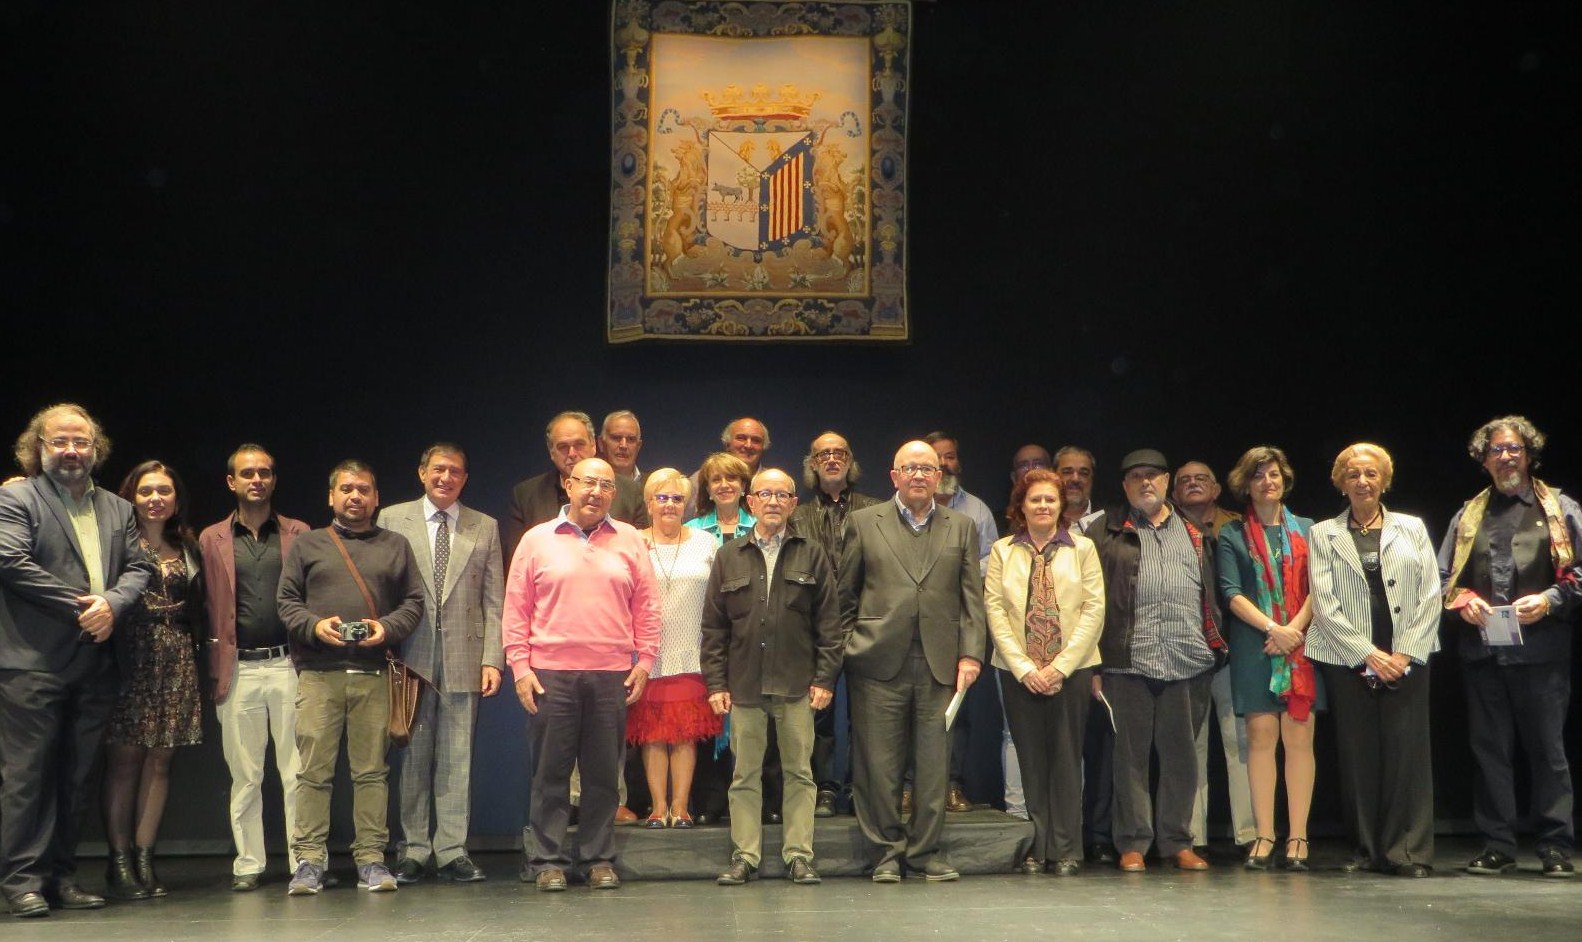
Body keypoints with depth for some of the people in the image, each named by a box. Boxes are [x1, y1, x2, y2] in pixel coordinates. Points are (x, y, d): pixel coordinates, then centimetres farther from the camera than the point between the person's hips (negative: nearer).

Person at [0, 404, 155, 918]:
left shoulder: (118, 509, 17)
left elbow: (139, 567, 11)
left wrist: (111, 604, -10)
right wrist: (80, 606, -13)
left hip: (95, 662, 5)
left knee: (75, 775, 9)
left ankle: (61, 874, 16)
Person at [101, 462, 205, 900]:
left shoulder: (187, 548, 15)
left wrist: (195, 652, 8)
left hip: (176, 663, 4)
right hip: (130, 656, -4)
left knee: (159, 761, 4)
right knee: (125, 760, -3)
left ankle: (144, 858, 9)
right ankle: (119, 861, 2)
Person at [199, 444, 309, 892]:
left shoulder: (299, 534, 9)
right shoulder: (211, 540, 10)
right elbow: (206, 605, 7)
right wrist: (214, 669, 0)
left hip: (288, 665, -1)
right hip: (238, 670, 1)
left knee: (298, 771, 0)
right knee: (244, 775, 6)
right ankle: (248, 864, 14)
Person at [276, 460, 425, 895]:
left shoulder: (396, 546, 16)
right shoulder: (308, 544, 14)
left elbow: (414, 601, 12)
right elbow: (286, 600, 9)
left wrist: (388, 628, -6)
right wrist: (315, 625, -9)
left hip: (373, 676, 1)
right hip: (318, 674, 0)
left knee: (372, 770, 1)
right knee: (314, 770, -3)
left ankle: (371, 858, 7)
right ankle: (309, 860, 2)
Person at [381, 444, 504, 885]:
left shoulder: (485, 528, 10)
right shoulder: (392, 519, 7)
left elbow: (494, 601, 7)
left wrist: (493, 659, -2)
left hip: (463, 659, 1)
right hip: (409, 657, -1)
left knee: (457, 759, 2)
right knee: (413, 757, 4)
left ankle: (452, 851, 8)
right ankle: (413, 851, 12)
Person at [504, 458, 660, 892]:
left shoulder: (630, 541, 10)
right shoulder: (537, 540, 7)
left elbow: (646, 607, 10)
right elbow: (516, 608, 5)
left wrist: (644, 661, 3)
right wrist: (519, 665, -2)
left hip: (613, 675, 1)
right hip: (550, 673, -1)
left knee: (604, 772, 5)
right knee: (551, 771, 2)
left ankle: (599, 858, 14)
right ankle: (549, 860, 10)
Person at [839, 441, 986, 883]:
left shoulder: (962, 528, 14)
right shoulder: (864, 523, 9)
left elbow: (972, 598, 9)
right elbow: (844, 593, 10)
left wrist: (971, 654, -1)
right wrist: (848, 645, 3)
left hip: (940, 663, 1)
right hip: (879, 663, -1)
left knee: (935, 764, 3)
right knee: (879, 765, 1)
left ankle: (926, 850, 14)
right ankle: (887, 851, 13)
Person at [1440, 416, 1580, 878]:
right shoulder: (1468, 515, 17)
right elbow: (1442, 576, 17)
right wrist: (1463, 600, -2)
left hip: (1541, 649, -3)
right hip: (1482, 650, 3)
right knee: (1489, 749, 5)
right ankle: (1497, 846, 11)